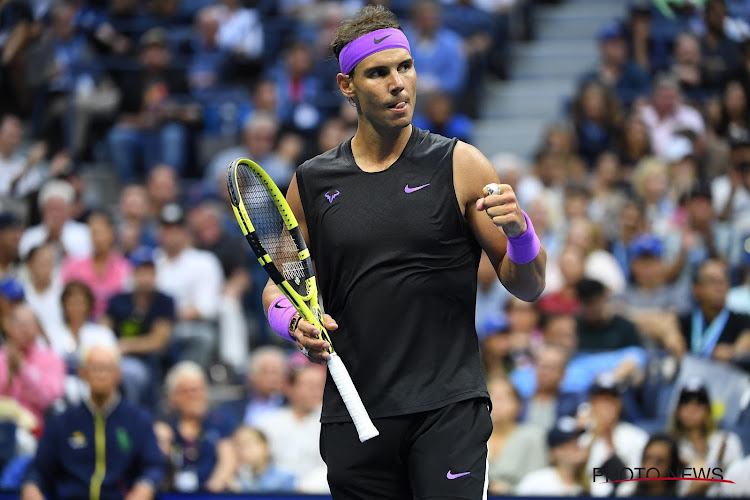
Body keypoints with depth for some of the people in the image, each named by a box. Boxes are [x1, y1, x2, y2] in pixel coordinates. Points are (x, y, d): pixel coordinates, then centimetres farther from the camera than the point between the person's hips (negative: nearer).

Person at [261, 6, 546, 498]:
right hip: (352, 416, 3)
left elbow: (528, 287, 3)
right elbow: (277, 287, 19)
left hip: (449, 407, -3)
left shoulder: (459, 166, 2)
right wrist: (294, 320, -4)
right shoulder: (312, 183, 9)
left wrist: (519, 231, -17)